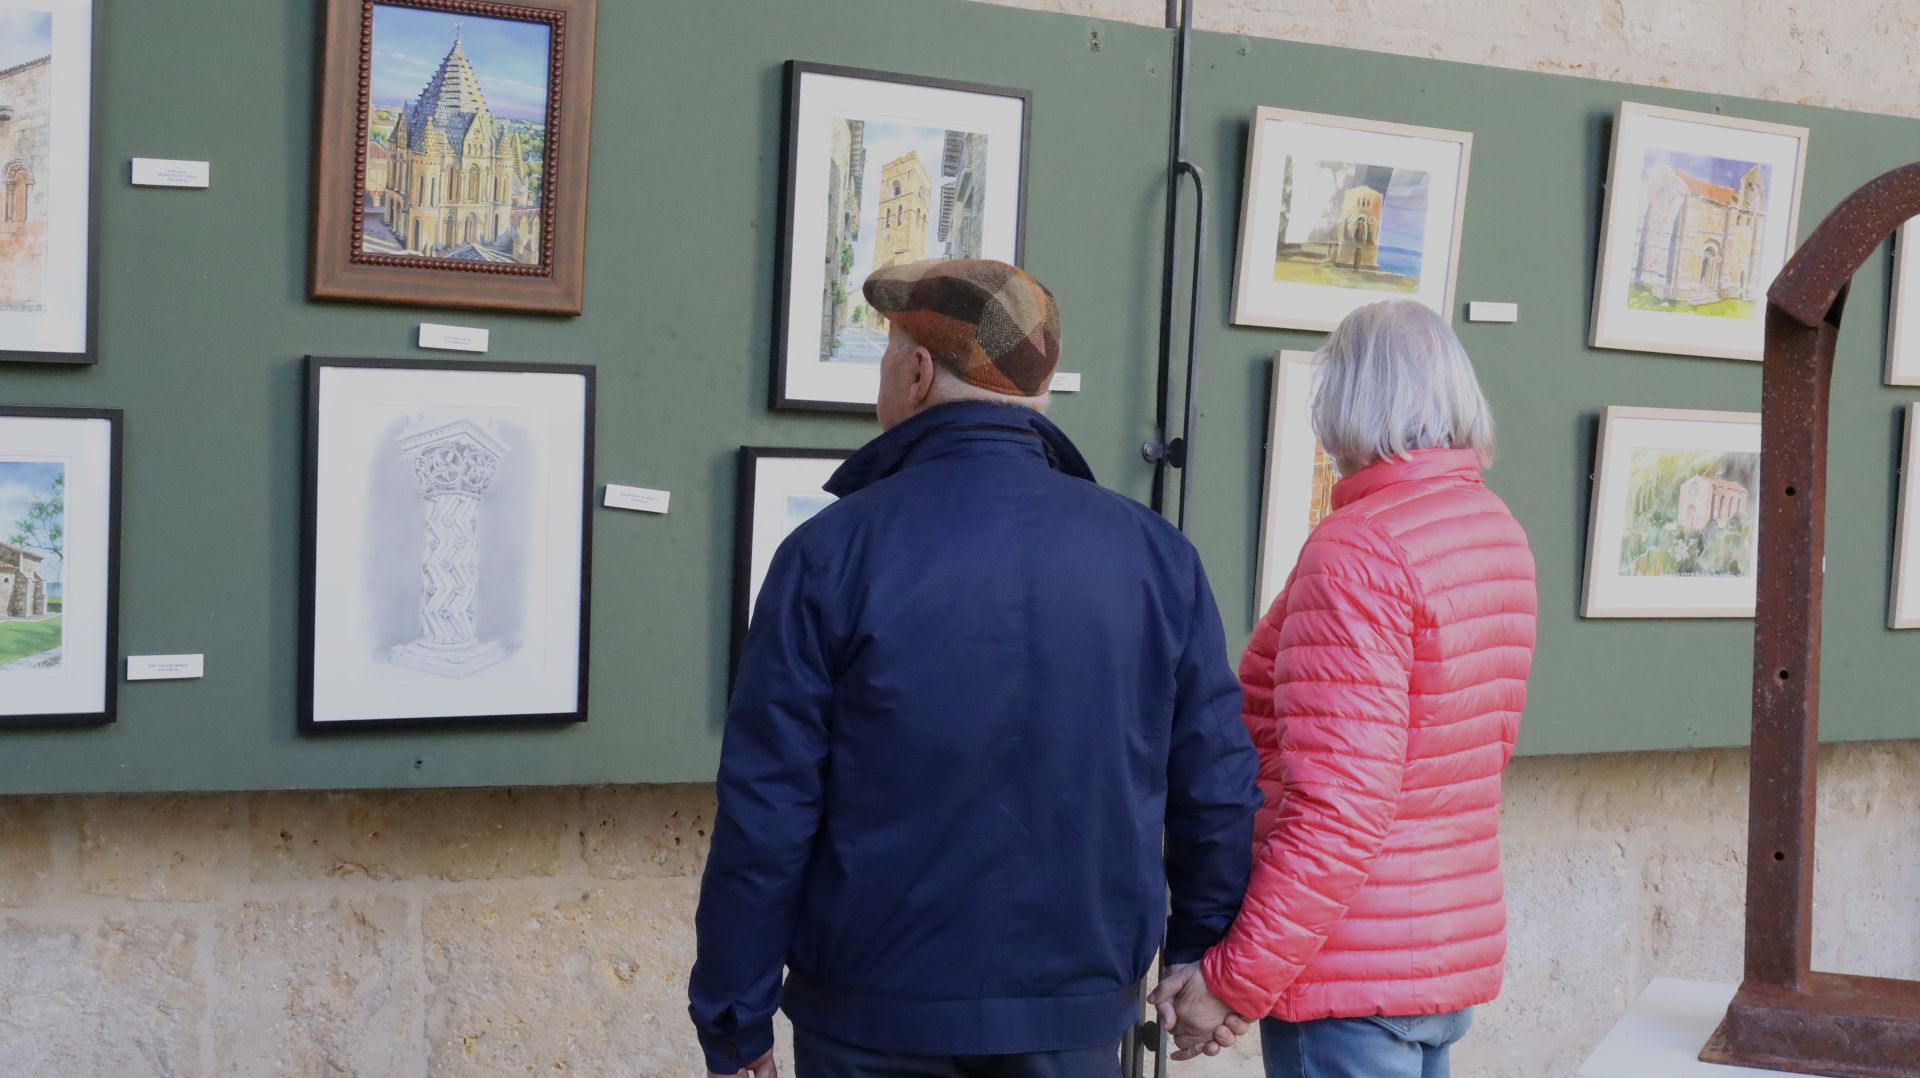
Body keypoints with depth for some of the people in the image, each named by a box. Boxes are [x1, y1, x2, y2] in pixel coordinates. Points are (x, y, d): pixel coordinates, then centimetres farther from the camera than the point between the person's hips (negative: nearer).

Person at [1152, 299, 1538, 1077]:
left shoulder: (1356, 551, -19)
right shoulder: (1499, 533, 7)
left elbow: (1340, 805, -24)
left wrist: (1233, 977, -18)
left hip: (1352, 979, -8)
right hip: (1457, 951, 8)